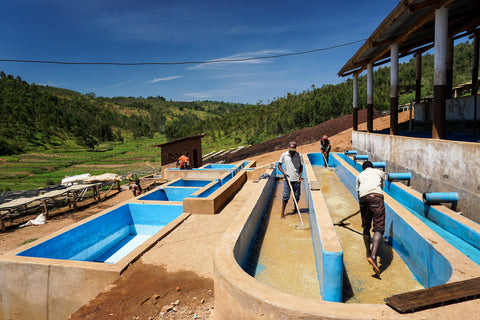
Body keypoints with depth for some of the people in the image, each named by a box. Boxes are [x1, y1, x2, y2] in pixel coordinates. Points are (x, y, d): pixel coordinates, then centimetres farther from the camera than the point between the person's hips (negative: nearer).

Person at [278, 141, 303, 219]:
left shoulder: (299, 155, -1)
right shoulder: (284, 155, -4)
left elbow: (301, 166, 9)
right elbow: (279, 165, 4)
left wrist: (300, 176, -2)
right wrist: (284, 173, -10)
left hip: (296, 179, 2)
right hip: (287, 179, -1)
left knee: (297, 196, 10)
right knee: (285, 196, -3)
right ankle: (282, 212, 7)